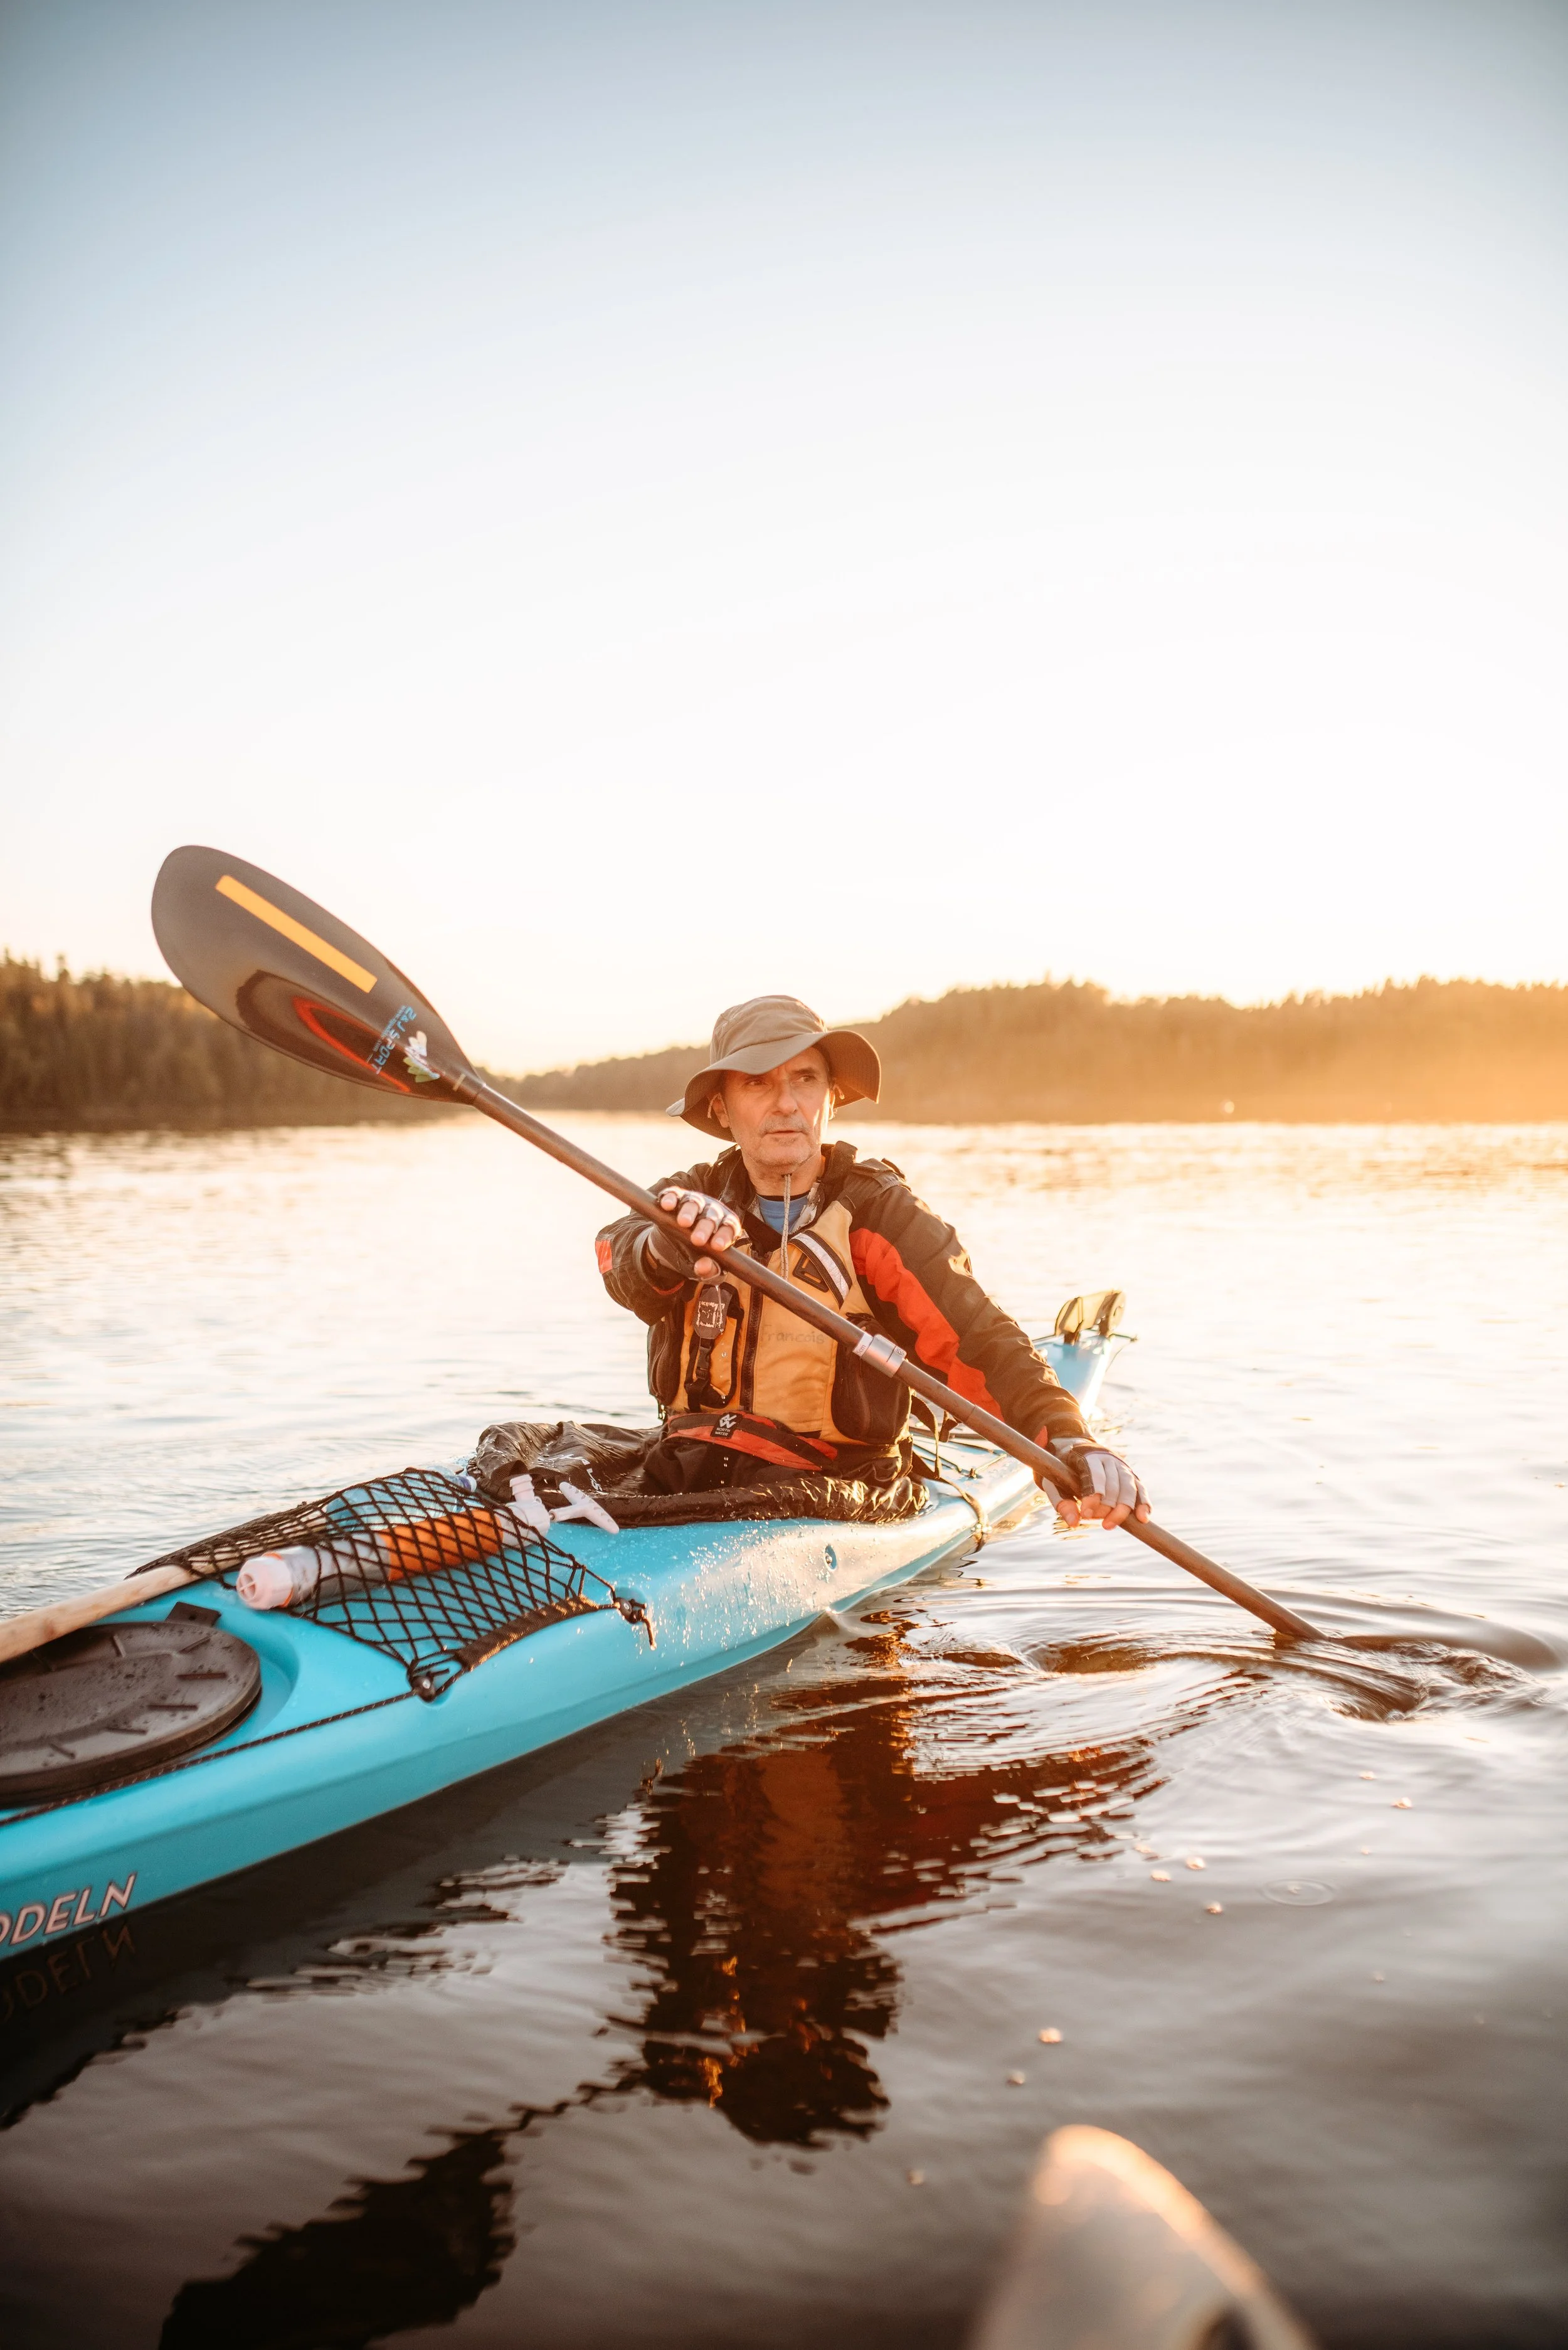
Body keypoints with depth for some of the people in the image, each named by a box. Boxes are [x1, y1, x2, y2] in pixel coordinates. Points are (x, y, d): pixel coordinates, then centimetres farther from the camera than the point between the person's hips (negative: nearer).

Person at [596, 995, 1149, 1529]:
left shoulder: (883, 1214, -4)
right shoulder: (694, 1197, 5)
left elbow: (979, 1339, -14)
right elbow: (619, 1253, -17)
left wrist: (1063, 1435, -34)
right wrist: (666, 1249, -43)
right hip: (684, 1470, 3)